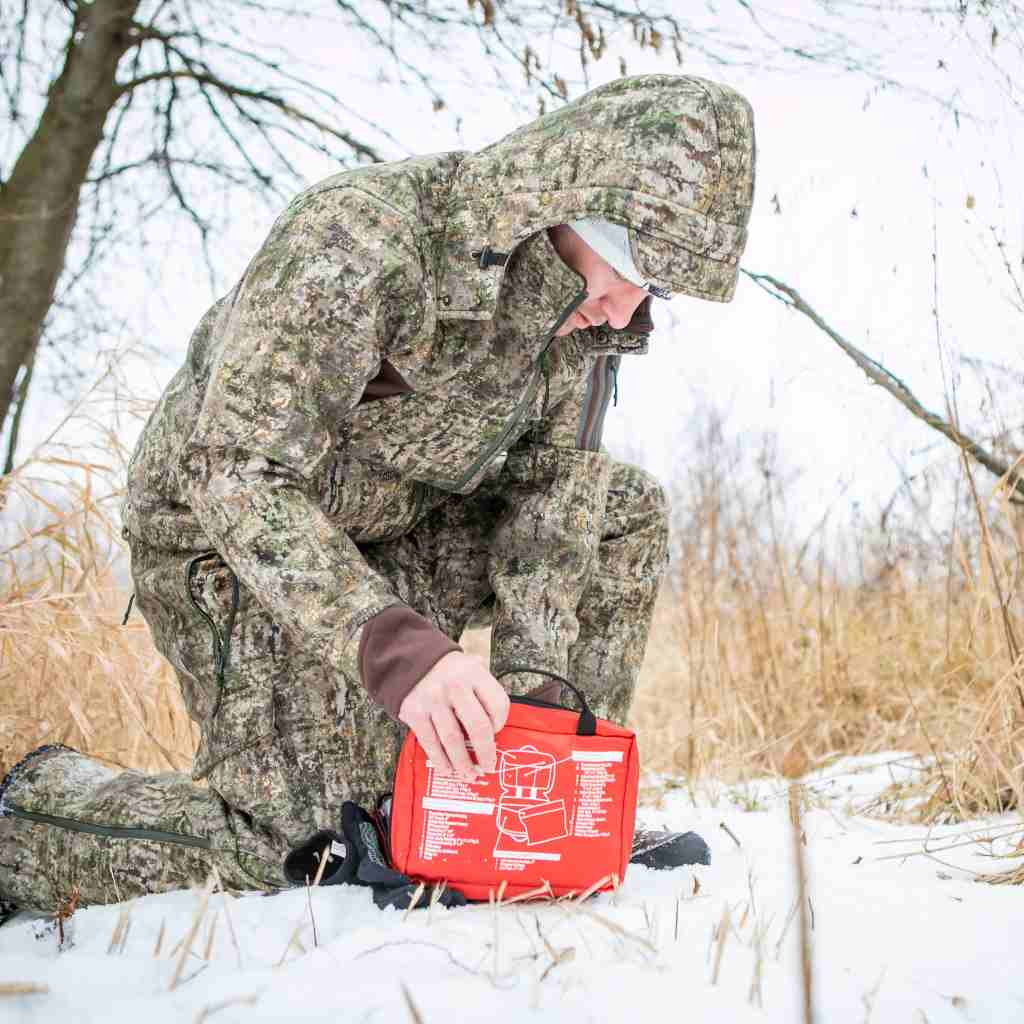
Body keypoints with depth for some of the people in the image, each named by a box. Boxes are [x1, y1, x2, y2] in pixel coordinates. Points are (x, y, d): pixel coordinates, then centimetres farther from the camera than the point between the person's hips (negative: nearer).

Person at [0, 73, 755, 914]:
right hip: (227, 533, -7)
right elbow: (240, 476, -36)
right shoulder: (359, 240, -33)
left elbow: (553, 486, -7)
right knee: (272, 839, -17)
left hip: (391, 531, 7)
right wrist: (396, 647, -47)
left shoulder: (580, 304, -10)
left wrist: (533, 685, -21)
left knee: (625, 512, -3)